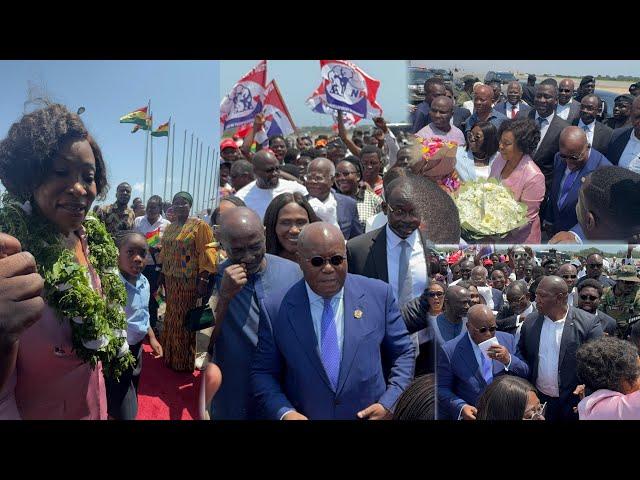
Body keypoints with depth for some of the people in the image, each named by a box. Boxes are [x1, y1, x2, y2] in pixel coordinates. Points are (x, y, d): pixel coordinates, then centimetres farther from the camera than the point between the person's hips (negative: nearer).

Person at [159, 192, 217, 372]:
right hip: (171, 279, 6)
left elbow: (207, 254, -14)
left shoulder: (199, 226, -10)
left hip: (189, 281, -6)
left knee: (185, 319, 3)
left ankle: (185, 361, 18)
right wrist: (163, 275, 15)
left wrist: (203, 279, -19)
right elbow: (166, 253, 16)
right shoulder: (169, 228, 11)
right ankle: (171, 355, 33)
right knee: (172, 317, 17)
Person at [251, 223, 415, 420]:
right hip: (304, 415, 0)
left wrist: (388, 404, -11)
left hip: (370, 415, 1)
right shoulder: (276, 310, -11)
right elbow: (262, 373, -4)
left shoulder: (379, 294, -10)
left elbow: (403, 353, -1)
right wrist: (284, 413, -18)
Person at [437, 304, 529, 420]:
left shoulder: (507, 340, -5)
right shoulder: (449, 351, -16)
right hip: (471, 415, -3)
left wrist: (509, 360, -19)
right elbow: (442, 389, -12)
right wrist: (461, 407, -28)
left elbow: (525, 374, -1)